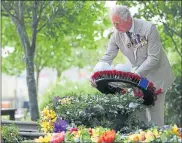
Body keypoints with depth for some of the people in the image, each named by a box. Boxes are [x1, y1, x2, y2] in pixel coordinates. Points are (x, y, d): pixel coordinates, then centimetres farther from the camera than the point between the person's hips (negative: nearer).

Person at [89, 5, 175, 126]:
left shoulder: (149, 28, -22)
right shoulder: (116, 35, -8)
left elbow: (153, 58, -22)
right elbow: (107, 58, -5)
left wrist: (135, 75, -28)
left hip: (156, 76, -5)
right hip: (138, 76, 5)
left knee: (155, 115, -5)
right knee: (138, 113, 3)